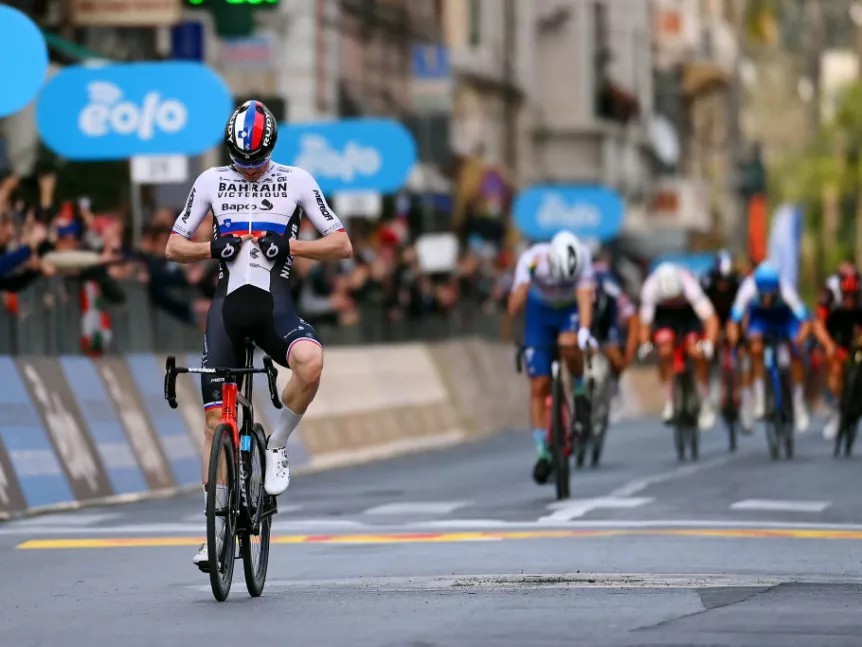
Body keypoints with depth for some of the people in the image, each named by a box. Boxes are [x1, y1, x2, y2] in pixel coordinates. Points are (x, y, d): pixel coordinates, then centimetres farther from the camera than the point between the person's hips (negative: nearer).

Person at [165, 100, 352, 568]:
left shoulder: (295, 181, 4)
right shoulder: (211, 181, 8)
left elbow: (342, 245, 2)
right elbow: (173, 247, 11)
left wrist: (290, 245, -13)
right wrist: (212, 248, -9)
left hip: (274, 301, -1)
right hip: (228, 301, 2)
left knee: (311, 362, -35)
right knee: (217, 420, -4)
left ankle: (277, 445, -10)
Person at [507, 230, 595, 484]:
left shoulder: (582, 257, -31)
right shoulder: (532, 260, -31)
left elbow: (585, 297, -39)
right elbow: (514, 309, -34)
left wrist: (584, 331, -55)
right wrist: (526, 279, -49)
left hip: (571, 309, 0)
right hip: (540, 311, 1)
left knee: (568, 343, -36)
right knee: (539, 387, -5)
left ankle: (579, 391, -6)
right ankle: (543, 453, 6)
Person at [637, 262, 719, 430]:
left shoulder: (689, 286, -38)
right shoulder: (649, 290, -34)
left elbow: (711, 318, -39)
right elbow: (645, 322, -27)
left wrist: (709, 344, -53)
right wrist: (645, 344, -45)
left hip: (688, 310, -1)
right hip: (663, 314, 1)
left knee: (697, 352, -19)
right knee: (665, 351, -21)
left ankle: (706, 405, -4)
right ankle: (668, 404, -7)